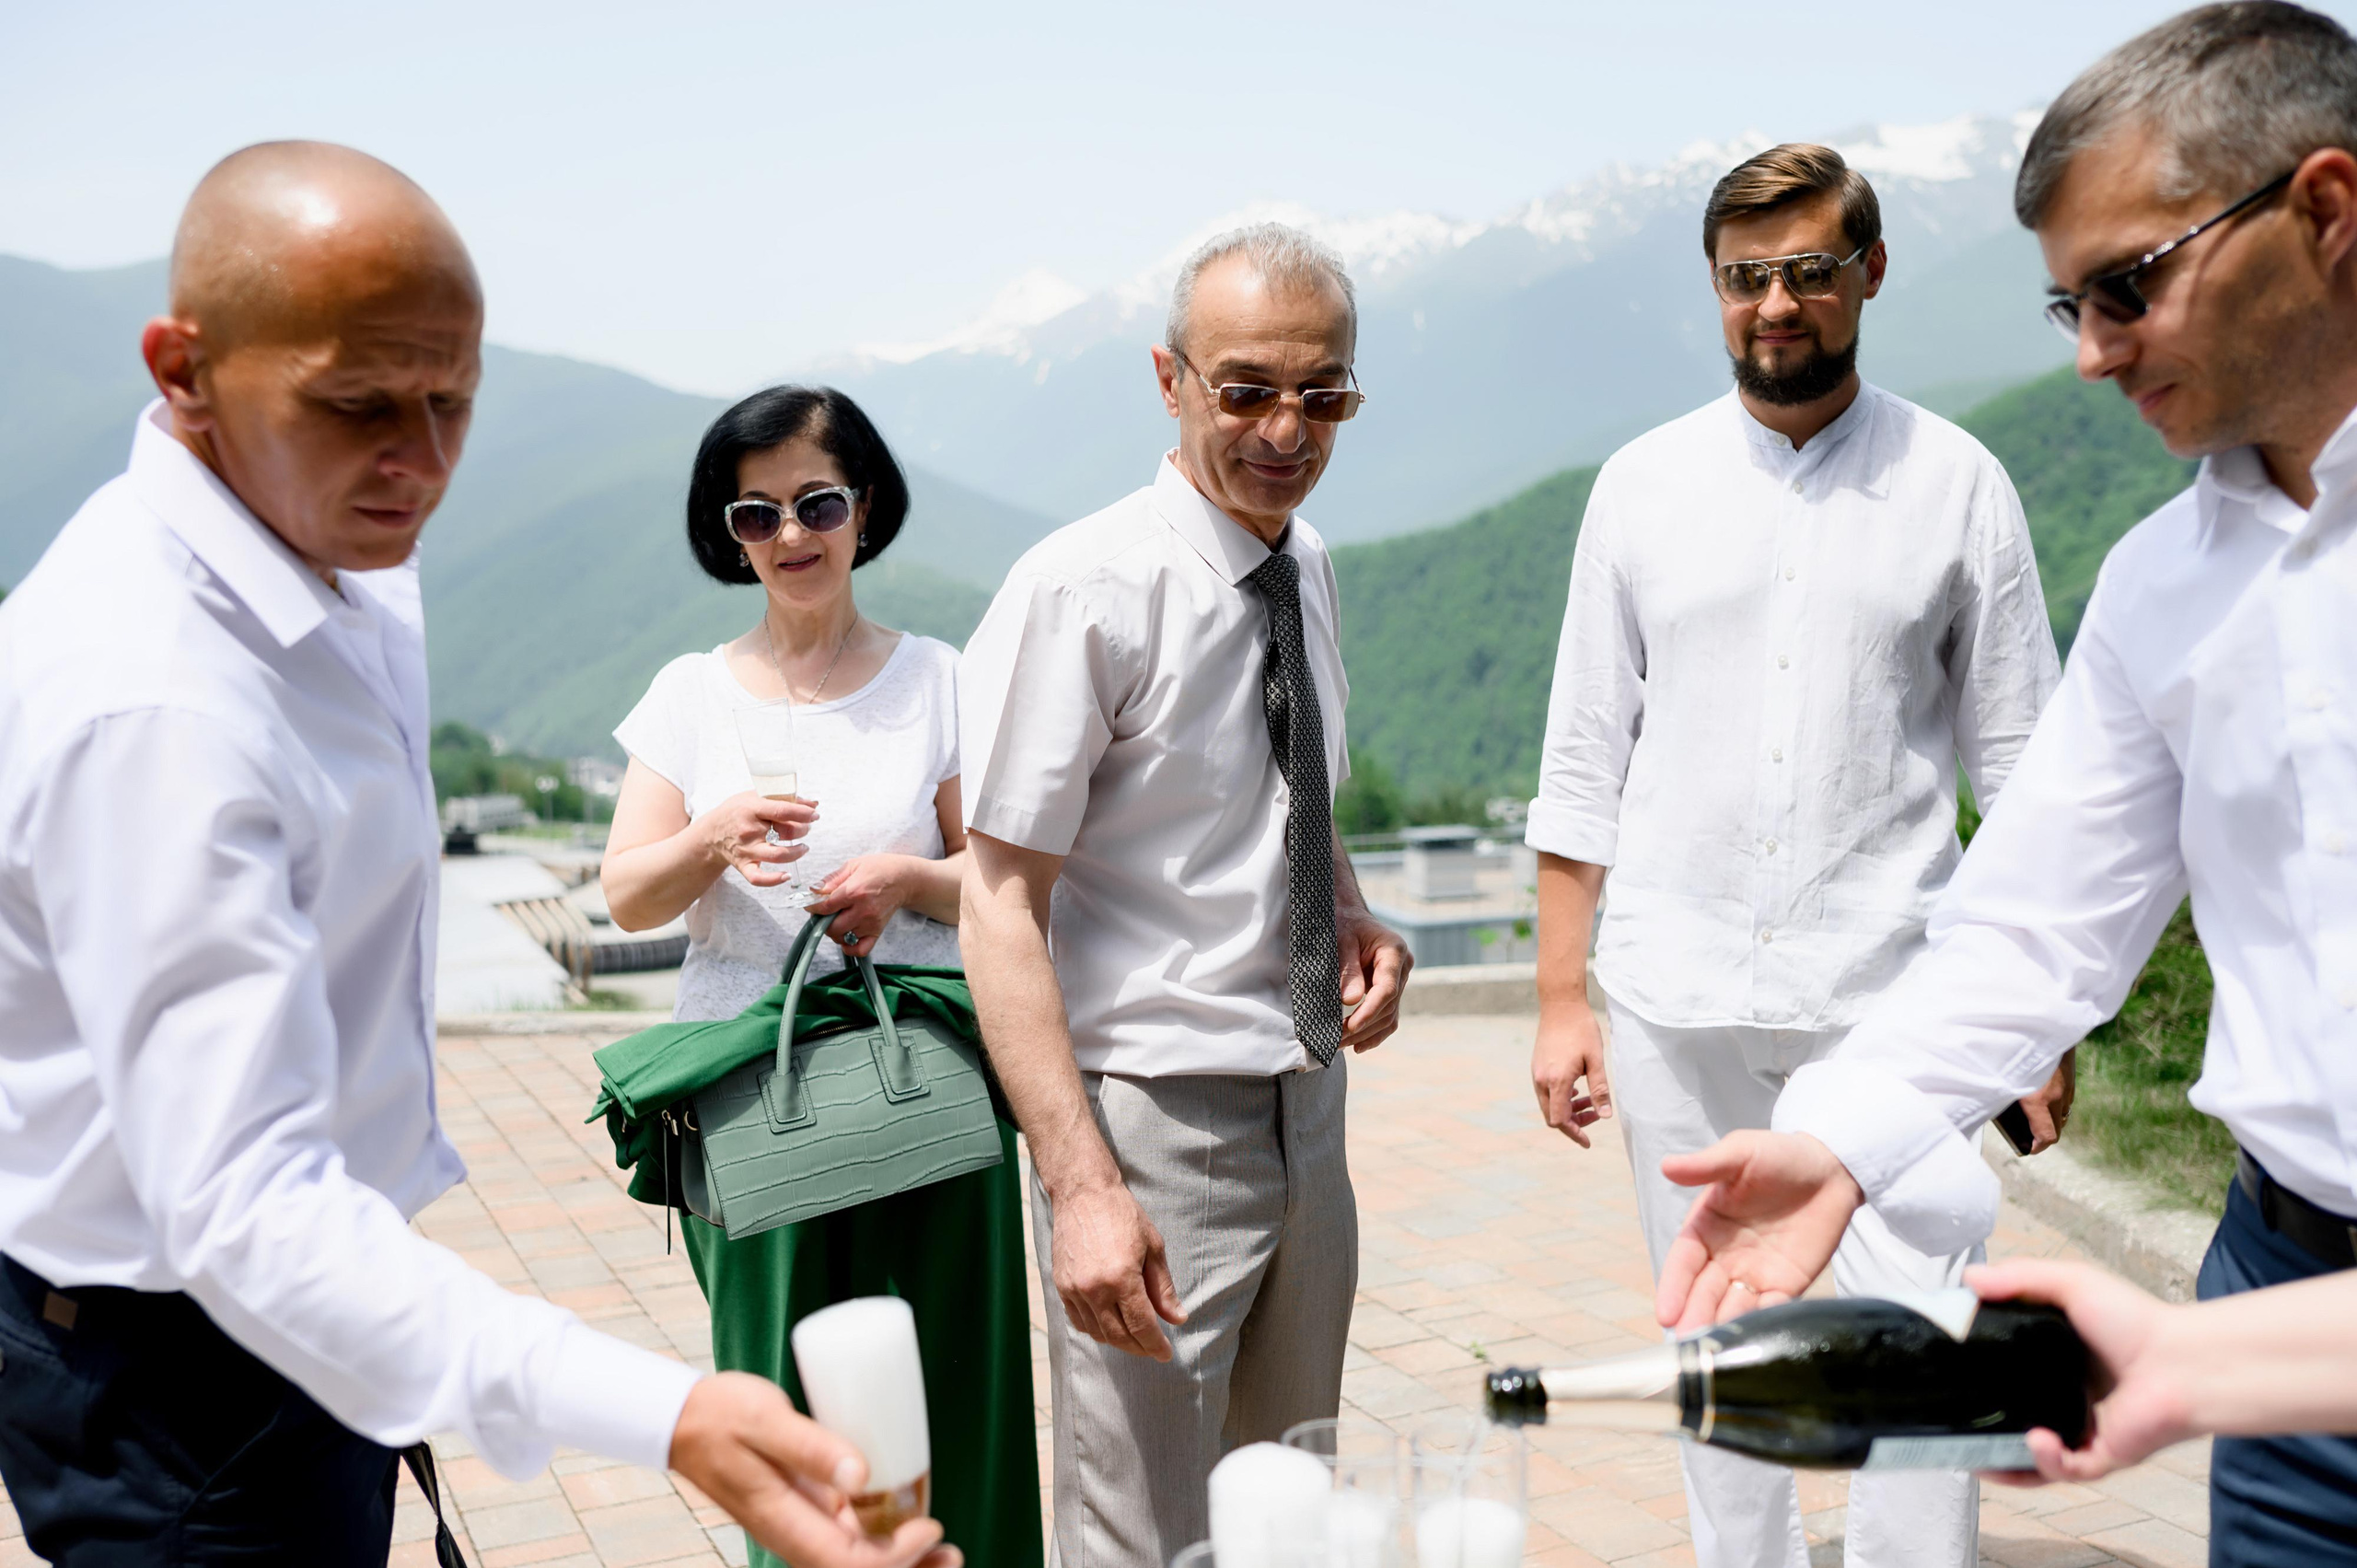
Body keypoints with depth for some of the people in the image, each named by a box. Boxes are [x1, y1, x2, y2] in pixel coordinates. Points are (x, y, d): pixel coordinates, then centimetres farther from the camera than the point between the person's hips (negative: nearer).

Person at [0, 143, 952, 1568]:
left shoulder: (331, 602, 0)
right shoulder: (151, 695, -32)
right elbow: (243, 1213, -38)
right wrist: (666, 1418, -50)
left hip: (325, 1301, 9)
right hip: (185, 1362, -9)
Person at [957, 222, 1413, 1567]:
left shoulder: (1305, 565, 6)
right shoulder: (1086, 589, -17)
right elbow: (1002, 909, -19)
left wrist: (1356, 923, 2)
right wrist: (1084, 1188, -26)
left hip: (1307, 1102, 8)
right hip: (1154, 1119, -7)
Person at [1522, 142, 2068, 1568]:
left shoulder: (1958, 483, 2)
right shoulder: (1645, 484, 6)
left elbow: (2020, 766, 4)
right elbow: (1587, 757, 6)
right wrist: (1562, 1000, 3)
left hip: (1887, 996, -1)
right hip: (1679, 1003, 2)